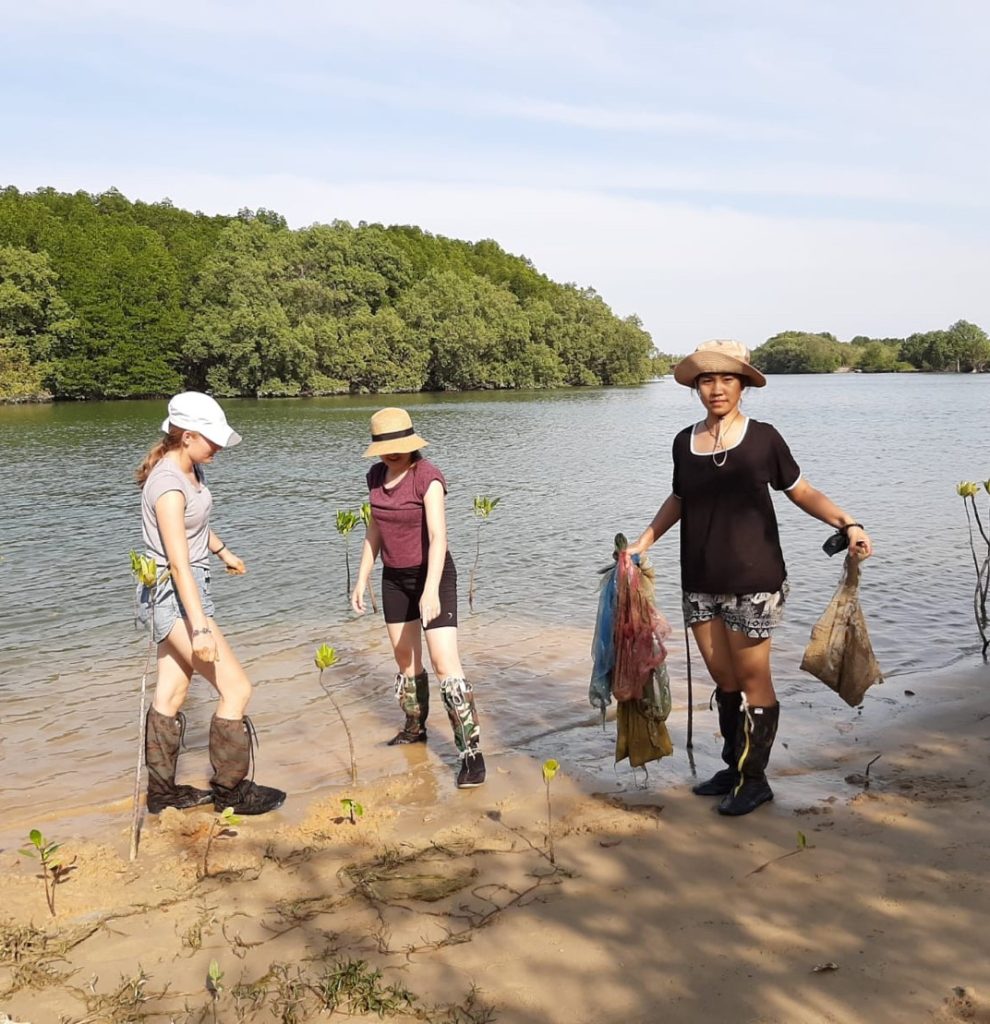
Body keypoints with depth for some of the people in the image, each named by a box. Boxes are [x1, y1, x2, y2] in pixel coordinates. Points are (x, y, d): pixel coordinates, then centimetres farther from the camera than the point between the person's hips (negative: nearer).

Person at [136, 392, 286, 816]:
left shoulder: (192, 469, 5)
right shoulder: (168, 485, -24)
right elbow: (179, 562, -28)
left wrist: (222, 551, 41)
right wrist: (200, 627, -30)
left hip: (183, 592, 9)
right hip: (173, 595, -9)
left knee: (172, 694, 16)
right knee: (236, 688, -4)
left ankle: (161, 790, 27)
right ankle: (230, 789, 9)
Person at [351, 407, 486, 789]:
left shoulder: (428, 477, -21)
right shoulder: (376, 475, 1)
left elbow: (438, 537, -29)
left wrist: (431, 590, -39)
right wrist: (362, 580, 11)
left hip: (432, 575, -7)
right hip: (395, 578, 7)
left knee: (445, 665, -14)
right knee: (406, 661, 17)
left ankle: (472, 752, -10)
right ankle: (415, 728, 38)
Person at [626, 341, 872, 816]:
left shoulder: (762, 438, -5)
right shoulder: (685, 442, 7)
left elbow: (801, 492, 0)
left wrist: (847, 524, -13)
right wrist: (644, 540, 16)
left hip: (753, 580, -4)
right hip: (701, 582, 5)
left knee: (752, 680, 2)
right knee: (724, 680, 14)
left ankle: (754, 780, 16)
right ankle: (733, 768, 28)